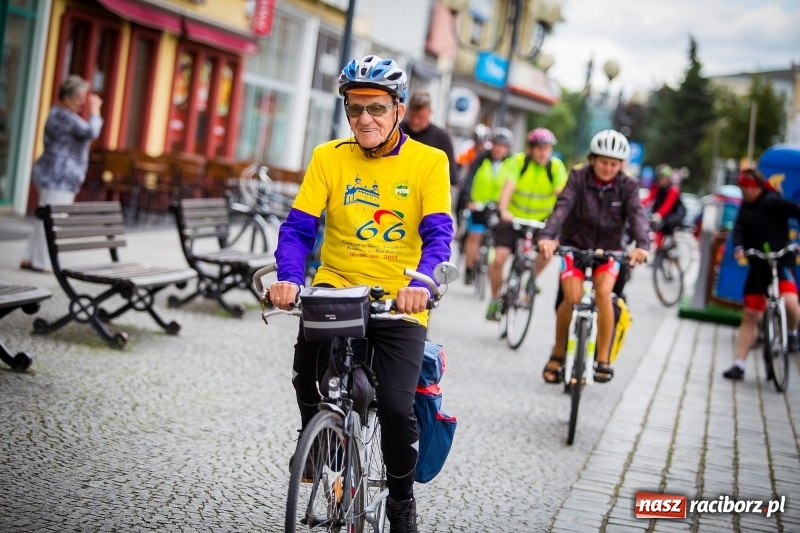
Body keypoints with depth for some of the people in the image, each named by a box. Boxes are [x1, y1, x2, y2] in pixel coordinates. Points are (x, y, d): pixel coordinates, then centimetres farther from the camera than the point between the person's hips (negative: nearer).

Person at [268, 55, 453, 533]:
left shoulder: (429, 162, -3)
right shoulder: (329, 157, 0)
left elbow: (438, 234, -12)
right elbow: (299, 227, -5)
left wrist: (420, 284, -31)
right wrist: (290, 278, -24)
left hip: (399, 303, -1)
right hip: (335, 290, 2)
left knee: (396, 406, -15)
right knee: (307, 378, -21)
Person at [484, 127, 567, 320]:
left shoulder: (556, 167, -9)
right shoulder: (518, 161, -13)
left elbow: (561, 194, -19)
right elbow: (508, 187, -24)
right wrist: (503, 210, -40)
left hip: (540, 220, 1)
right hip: (512, 217, -1)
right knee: (500, 257, -14)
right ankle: (495, 299, 8)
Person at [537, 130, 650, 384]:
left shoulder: (627, 186, -8)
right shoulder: (578, 177, -11)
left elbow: (637, 215, -24)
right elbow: (562, 206, -26)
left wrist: (642, 244, -45)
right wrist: (547, 236, -44)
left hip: (608, 250, 1)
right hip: (574, 245, -1)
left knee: (603, 292, -24)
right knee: (572, 298, -19)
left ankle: (603, 359, -11)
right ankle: (558, 354, 5)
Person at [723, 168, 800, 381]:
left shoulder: (773, 202, -12)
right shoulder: (745, 207, 8)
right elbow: (739, 229, 0)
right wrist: (738, 248, -21)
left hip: (780, 262, -6)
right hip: (757, 265, 6)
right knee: (749, 316, 7)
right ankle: (739, 365, 12)